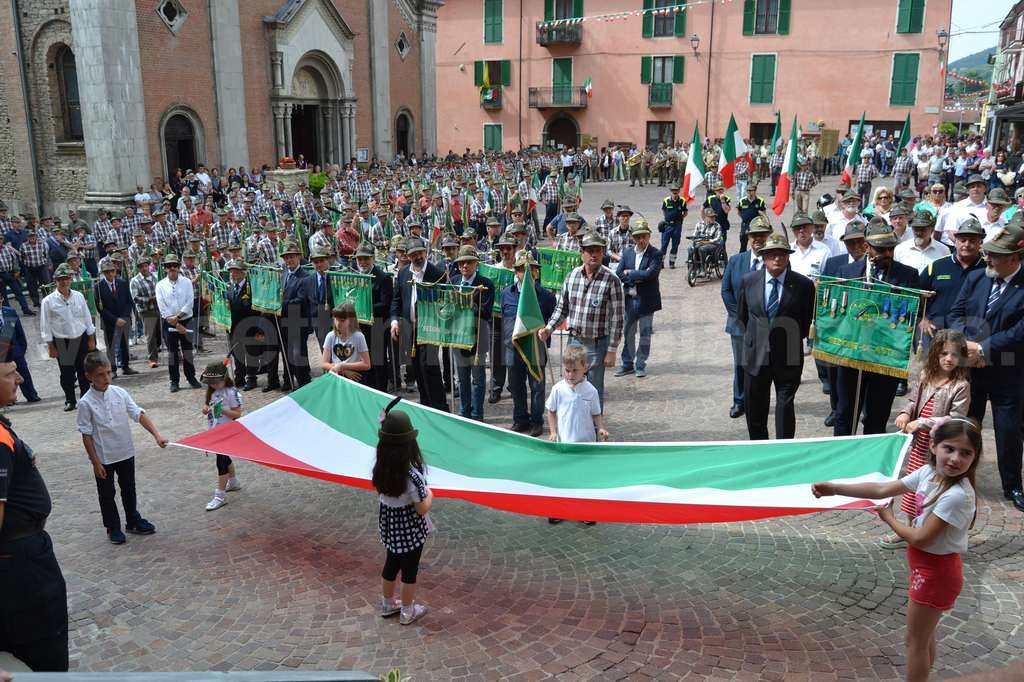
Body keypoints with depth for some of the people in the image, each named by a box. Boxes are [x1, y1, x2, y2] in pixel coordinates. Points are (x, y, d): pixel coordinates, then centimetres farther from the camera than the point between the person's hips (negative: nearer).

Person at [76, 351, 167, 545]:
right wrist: (96, 462, -12)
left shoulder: (120, 393, -8)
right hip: (104, 458, -3)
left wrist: (156, 435, -22)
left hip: (126, 452, 4)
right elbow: (86, 435, -12)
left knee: (129, 489, 19)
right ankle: (113, 527, 30)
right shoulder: (86, 403, -16)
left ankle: (133, 521, 36)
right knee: (107, 494, 13)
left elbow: (139, 415, -9)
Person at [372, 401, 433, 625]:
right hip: (410, 528, -6)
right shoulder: (412, 475, -31)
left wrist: (385, 425, 1)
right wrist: (429, 495, -4)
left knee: (391, 563, 26)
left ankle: (388, 604, 45)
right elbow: (422, 509, -23)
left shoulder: (381, 467, -14)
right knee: (410, 569, 15)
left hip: (389, 524, 6)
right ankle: (407, 612, 32)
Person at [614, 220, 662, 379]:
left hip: (646, 301, -4)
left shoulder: (655, 254, -9)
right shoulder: (627, 252, 5)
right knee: (628, 333, 12)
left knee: (645, 334, 7)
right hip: (630, 299, 4)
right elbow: (618, 274, -2)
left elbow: (650, 274, -23)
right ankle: (627, 364, 24)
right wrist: (638, 278, -14)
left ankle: (641, 365, 19)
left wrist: (630, 273, -13)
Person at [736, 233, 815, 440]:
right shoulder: (748, 281, -1)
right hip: (755, 355, 3)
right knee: (755, 408, 12)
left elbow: (807, 321, 5)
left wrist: (793, 340, 4)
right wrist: (754, 337, 10)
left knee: (785, 406, -1)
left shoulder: (803, 285, -7)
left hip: (788, 357, -2)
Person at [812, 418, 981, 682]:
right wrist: (834, 488, -9)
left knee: (915, 640, 9)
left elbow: (921, 539, -25)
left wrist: (889, 518, -8)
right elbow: (881, 490, -3)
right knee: (924, 635, 24)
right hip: (926, 566, 8)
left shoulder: (958, 496, -30)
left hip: (936, 571, -8)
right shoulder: (928, 473, -6)